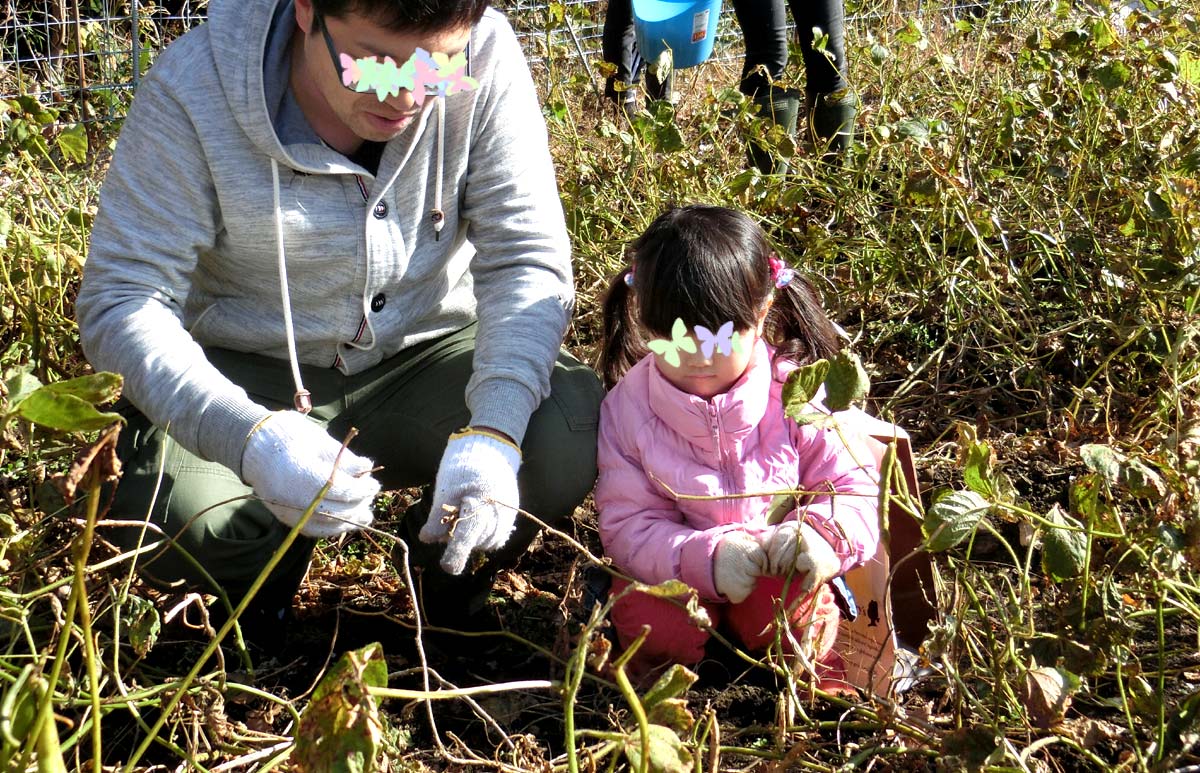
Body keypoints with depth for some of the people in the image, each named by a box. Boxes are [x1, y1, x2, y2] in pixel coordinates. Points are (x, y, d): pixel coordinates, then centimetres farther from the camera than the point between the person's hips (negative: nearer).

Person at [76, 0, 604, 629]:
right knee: (171, 524, -30)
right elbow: (118, 300, -23)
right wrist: (249, 437, -41)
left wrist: (493, 433, -35)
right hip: (253, 375, -1)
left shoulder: (484, 58, -20)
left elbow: (528, 260, -17)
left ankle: (452, 582, 8)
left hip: (427, 356, 2)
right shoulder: (195, 88, -24)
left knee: (572, 433, -27)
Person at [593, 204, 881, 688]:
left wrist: (821, 534, -35)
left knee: (787, 611, -30)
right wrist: (706, 556, -34)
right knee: (651, 623, -28)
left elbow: (856, 491, -10)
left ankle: (807, 662, 4)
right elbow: (629, 527, -15)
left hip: (777, 572, 0)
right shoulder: (627, 408, -10)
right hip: (676, 572, 1)